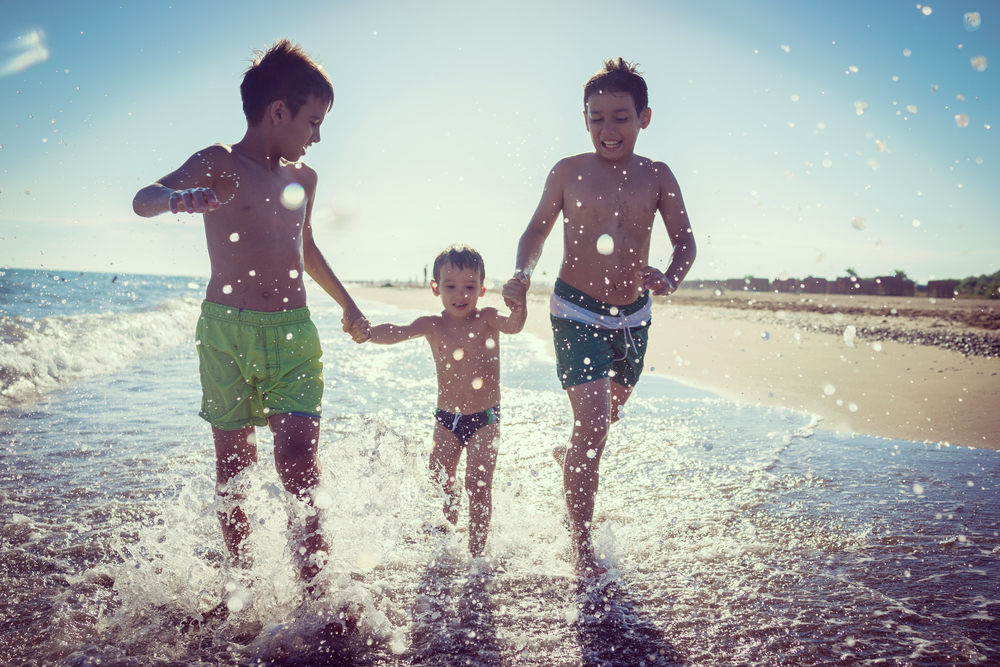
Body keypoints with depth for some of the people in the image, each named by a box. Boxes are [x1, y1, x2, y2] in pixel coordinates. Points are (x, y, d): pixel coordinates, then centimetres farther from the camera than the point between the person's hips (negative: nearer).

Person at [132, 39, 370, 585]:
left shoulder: (303, 178, 15)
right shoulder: (220, 163, -3)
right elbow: (142, 201, -17)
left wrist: (347, 305, 35)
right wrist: (177, 198, -40)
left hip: (293, 334, 3)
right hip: (227, 330, -3)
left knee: (298, 463, -10)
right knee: (232, 465, 6)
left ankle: (314, 580, 0)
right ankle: (242, 577, 22)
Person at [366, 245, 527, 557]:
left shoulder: (486, 319, -12)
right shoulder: (433, 325, -8)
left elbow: (512, 326, -32)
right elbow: (397, 332, -23)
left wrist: (519, 307, -56)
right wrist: (368, 331, -45)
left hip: (485, 418, -3)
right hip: (446, 418, 3)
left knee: (478, 485, -6)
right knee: (440, 481, 11)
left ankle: (476, 553, 8)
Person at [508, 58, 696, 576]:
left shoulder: (656, 176, -2)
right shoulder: (568, 172, -5)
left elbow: (685, 241, 0)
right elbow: (538, 228, 6)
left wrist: (669, 279, -20)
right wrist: (523, 272, -12)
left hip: (633, 315, 4)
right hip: (576, 311, -4)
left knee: (611, 411, 23)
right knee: (593, 420, -14)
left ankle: (570, 455, 57)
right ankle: (580, 542, -1)